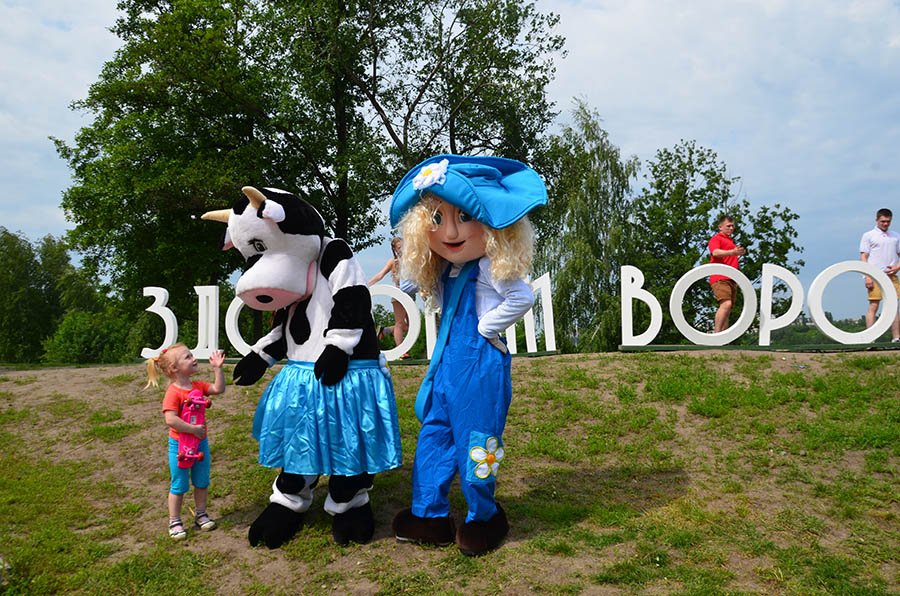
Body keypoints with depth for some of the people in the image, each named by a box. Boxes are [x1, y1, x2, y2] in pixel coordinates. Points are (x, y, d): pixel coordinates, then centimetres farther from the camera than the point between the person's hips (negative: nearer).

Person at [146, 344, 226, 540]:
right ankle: (174, 522, 21)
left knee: (202, 482, 17)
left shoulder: (198, 386, 1)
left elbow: (218, 389, -2)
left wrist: (217, 368, -11)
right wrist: (193, 429, -27)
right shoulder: (173, 392, -22)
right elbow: (170, 420, -29)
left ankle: (201, 514, 33)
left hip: (200, 442, 7)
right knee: (179, 485, 6)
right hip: (180, 444, -7)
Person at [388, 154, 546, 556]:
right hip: (447, 361, 8)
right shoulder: (445, 271, 8)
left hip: (480, 364, -8)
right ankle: (429, 515, 27)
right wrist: (446, 349, 6)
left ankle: (483, 517, 25)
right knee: (434, 435, 14)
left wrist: (486, 328, -17)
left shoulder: (489, 268, -15)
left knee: (474, 442, 4)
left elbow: (522, 297, -25)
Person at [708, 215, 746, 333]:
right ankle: (716, 335, -28)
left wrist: (739, 253, 21)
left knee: (728, 310, 3)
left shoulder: (731, 242, 28)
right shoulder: (716, 239, 3)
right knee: (726, 304, -26)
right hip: (720, 278, -8)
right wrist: (733, 252, -32)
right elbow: (715, 252, -18)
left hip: (732, 279, 9)